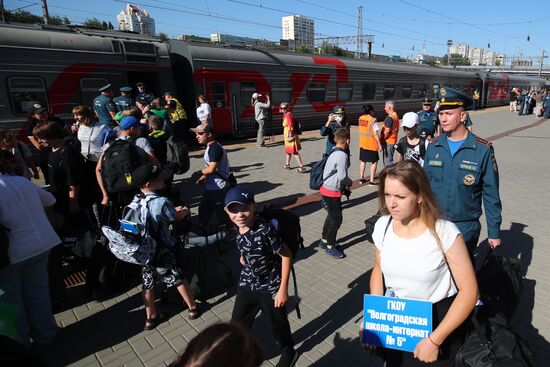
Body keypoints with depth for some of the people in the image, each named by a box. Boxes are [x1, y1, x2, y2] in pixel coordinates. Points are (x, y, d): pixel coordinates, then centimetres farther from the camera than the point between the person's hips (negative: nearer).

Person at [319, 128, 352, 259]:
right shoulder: (342, 155, -21)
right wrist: (350, 183, -1)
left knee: (332, 215, 22)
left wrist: (344, 186, 10)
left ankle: (324, 241, 36)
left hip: (326, 188, 9)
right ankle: (330, 246, 17)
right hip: (332, 192, -9)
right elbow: (342, 177, -22)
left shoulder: (333, 151, 7)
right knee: (337, 218, 3)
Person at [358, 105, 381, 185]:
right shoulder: (373, 120, -16)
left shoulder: (360, 118, 2)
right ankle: (371, 180, 6)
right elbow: (376, 134, -17)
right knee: (374, 162, 6)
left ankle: (361, 178, 25)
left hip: (362, 144, 6)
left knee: (363, 161, 17)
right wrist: (379, 144, -11)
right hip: (372, 144, -6)